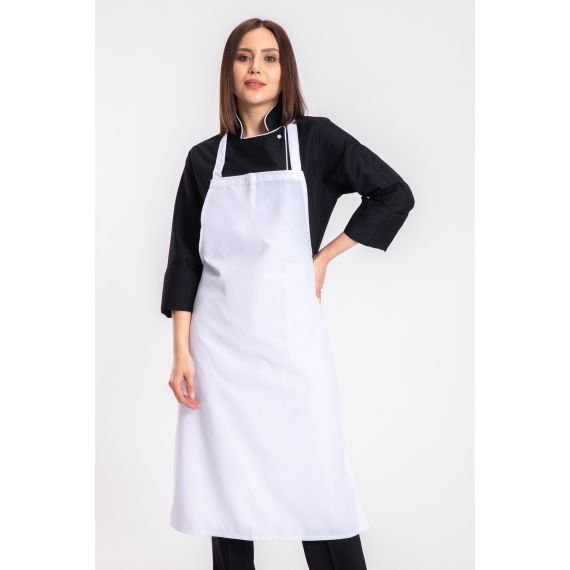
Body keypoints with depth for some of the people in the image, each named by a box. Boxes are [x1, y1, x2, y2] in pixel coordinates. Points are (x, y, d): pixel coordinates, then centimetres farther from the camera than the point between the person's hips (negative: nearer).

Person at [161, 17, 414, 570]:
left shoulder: (315, 138, 2)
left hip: (289, 333, -2)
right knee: (227, 487, 7)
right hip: (219, 339, 2)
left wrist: (325, 256, 2)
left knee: (318, 485, -2)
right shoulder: (205, 158, 8)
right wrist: (181, 351, -1)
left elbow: (395, 195, 5)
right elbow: (184, 259, 7)